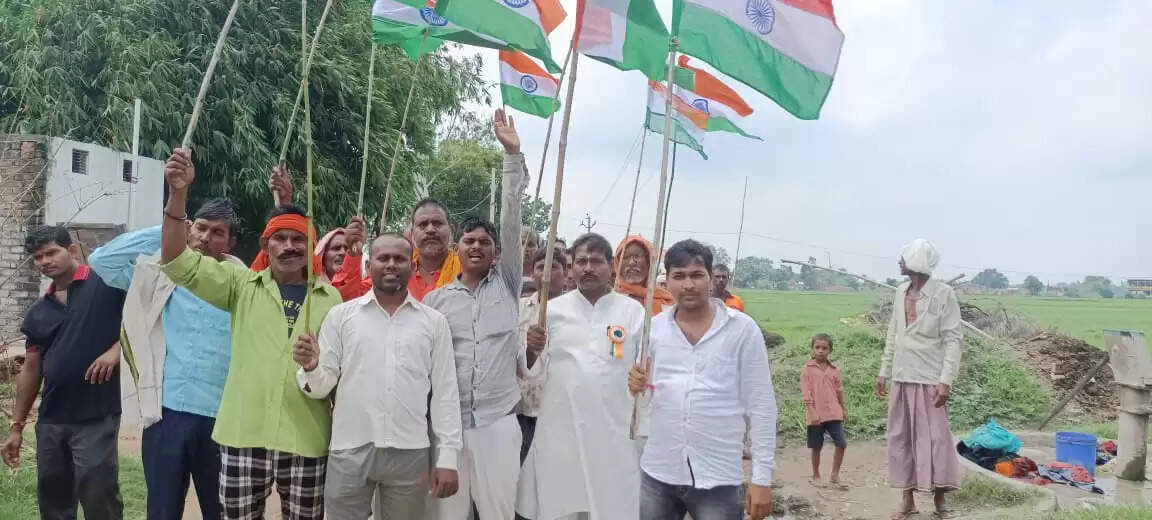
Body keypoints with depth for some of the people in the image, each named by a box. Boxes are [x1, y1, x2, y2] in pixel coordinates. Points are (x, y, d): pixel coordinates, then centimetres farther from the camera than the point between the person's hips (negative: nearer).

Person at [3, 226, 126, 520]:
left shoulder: (107, 284, -5)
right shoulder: (38, 312, 14)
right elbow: (31, 369, 16)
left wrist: (116, 350, -22)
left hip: (96, 418, -6)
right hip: (50, 421, 6)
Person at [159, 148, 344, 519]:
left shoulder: (330, 298, 5)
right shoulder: (243, 286, 5)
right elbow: (178, 262, -2)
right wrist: (178, 194, -13)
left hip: (306, 439, 0)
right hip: (243, 434, 0)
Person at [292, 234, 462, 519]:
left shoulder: (434, 321, 4)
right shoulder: (341, 315, 4)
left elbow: (445, 392, 4)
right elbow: (323, 385, 3)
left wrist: (447, 456, 0)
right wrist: (311, 368, -19)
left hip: (409, 452, 0)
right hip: (349, 450, 0)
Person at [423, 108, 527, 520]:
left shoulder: (507, 285, 6)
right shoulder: (435, 298, 8)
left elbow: (512, 220, 1)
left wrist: (513, 154, -3)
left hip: (498, 423, -1)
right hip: (447, 423, 1)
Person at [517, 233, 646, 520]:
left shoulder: (633, 311, 2)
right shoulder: (553, 310, 6)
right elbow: (535, 372, 6)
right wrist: (532, 350, -13)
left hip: (614, 434, -1)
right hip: (560, 432, 1)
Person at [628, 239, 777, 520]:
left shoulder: (742, 328, -4)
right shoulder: (653, 327, 3)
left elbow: (761, 406, -3)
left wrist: (761, 478, -6)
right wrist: (636, 385, -9)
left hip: (718, 479, -2)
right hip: (657, 475, 3)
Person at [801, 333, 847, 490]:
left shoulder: (834, 370, 7)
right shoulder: (807, 369, -5)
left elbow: (839, 391, 16)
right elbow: (806, 394, -8)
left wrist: (844, 409, 18)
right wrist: (813, 414, -13)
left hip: (833, 413, 3)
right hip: (816, 415, -3)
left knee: (841, 443, -4)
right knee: (816, 447, 7)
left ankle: (835, 475, 9)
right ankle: (816, 476, 23)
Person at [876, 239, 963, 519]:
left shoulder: (944, 293, -9)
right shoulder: (900, 292, 9)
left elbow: (953, 340, -12)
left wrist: (946, 380, -18)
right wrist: (884, 372, 14)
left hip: (929, 378, -6)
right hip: (901, 377, 6)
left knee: (934, 438, -2)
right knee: (900, 438, 7)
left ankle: (939, 496, 13)